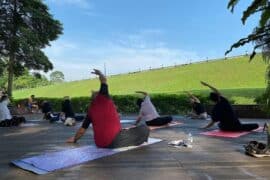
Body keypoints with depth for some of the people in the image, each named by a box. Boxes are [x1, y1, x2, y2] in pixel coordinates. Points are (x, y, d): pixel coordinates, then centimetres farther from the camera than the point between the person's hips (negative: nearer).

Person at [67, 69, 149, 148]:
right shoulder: (103, 98, 0)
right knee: (144, 128, -1)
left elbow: (82, 130, 17)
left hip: (100, 144, 7)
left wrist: (74, 139, 36)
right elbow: (104, 80, 13)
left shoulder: (90, 109, 13)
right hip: (114, 141, -6)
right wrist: (99, 73, 35)